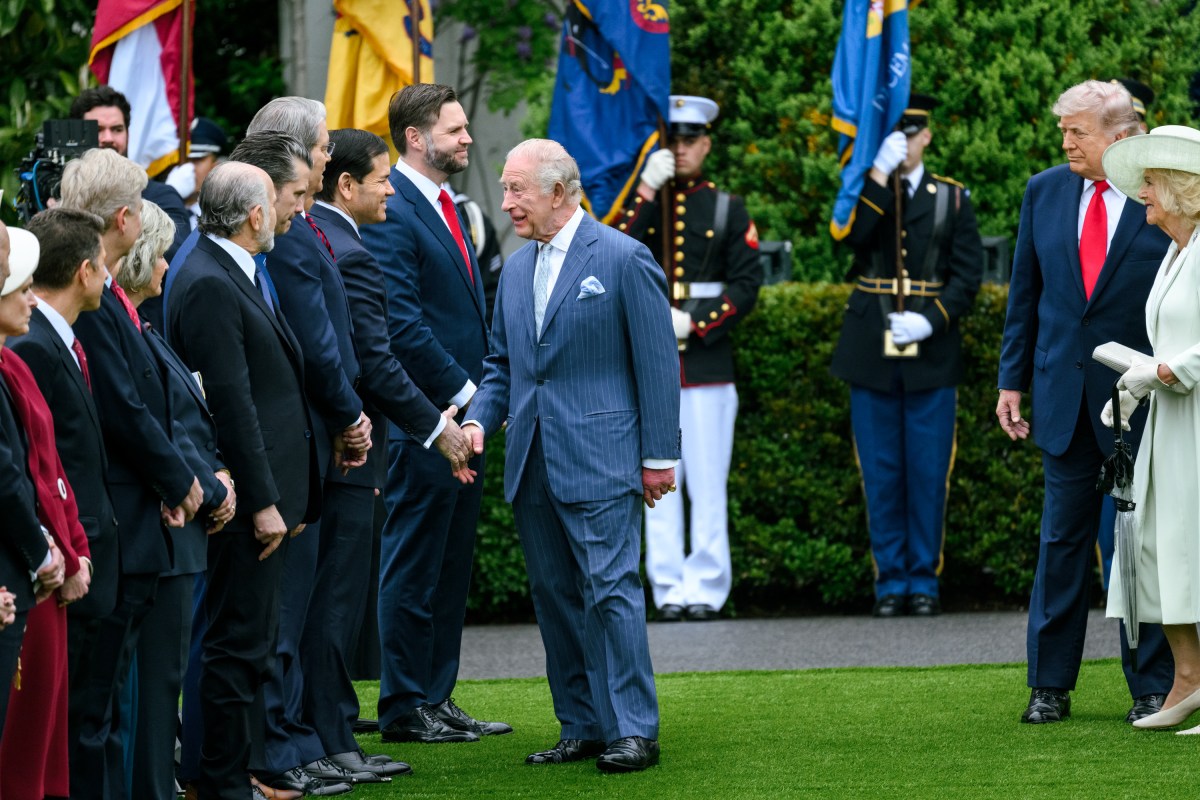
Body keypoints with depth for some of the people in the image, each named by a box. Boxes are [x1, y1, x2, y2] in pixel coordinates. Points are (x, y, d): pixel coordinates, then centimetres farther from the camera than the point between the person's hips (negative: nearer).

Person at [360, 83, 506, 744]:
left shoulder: (445, 208, 17)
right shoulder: (392, 213, -14)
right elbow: (402, 322, -19)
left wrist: (485, 390, 11)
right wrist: (461, 391, -16)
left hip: (461, 412, 10)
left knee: (451, 564, 12)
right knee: (414, 564, -3)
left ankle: (437, 697, 19)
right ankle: (404, 708, 3)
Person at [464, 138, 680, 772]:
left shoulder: (623, 259, -6)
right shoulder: (516, 269, 14)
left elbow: (657, 363, -6)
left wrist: (659, 456, -8)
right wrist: (479, 419, 2)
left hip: (599, 457, -7)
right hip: (532, 464, 7)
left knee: (611, 589, -9)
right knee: (555, 598, 8)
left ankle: (633, 730, -6)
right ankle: (583, 727, 15)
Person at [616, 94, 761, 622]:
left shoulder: (728, 210, 7)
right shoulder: (640, 204, 8)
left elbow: (746, 285, 1)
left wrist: (696, 324, -11)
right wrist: (646, 193, -15)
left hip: (707, 362, -1)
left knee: (707, 484, -2)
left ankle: (705, 588, 3)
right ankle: (668, 589, 4)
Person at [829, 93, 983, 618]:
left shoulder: (951, 198, 7)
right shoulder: (861, 193, 8)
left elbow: (968, 273, 1)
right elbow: (850, 237, -13)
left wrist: (932, 320, -13)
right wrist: (880, 174, -16)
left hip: (931, 354, 0)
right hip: (871, 356, 1)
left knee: (928, 473, 1)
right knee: (882, 474, 3)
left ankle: (924, 581, 9)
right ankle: (890, 581, 10)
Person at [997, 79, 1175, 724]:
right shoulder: (1045, 192, 6)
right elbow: (1025, 295, 11)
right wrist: (1012, 380, 8)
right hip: (1064, 396, 3)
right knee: (1062, 539, 7)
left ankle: (1152, 686, 11)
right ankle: (1050, 685, 12)